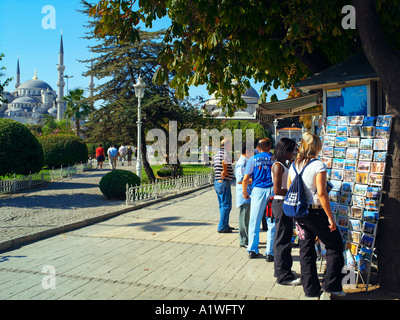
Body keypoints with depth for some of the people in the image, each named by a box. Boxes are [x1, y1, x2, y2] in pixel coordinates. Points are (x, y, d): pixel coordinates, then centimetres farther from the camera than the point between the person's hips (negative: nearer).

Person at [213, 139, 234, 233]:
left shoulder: (216, 154, 15)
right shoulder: (225, 153, -14)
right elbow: (224, 161, -35)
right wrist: (225, 171, -21)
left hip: (217, 182, 9)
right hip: (224, 183, -9)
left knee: (222, 205, 16)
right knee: (226, 205, -4)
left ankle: (225, 225, 24)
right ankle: (222, 227, -2)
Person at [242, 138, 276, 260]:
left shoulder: (253, 159, 5)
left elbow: (245, 179, 0)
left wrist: (245, 192, 14)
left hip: (258, 191, 0)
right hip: (272, 191, 0)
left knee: (254, 221, 10)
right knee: (272, 223, 5)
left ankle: (252, 250, 17)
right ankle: (270, 253, 7)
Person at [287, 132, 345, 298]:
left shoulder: (293, 165, 5)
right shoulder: (318, 165, -14)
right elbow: (321, 193, -19)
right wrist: (330, 217, -13)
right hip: (316, 212, -6)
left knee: (306, 250, 12)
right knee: (335, 245, 11)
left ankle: (310, 289, 19)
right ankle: (331, 285, 13)